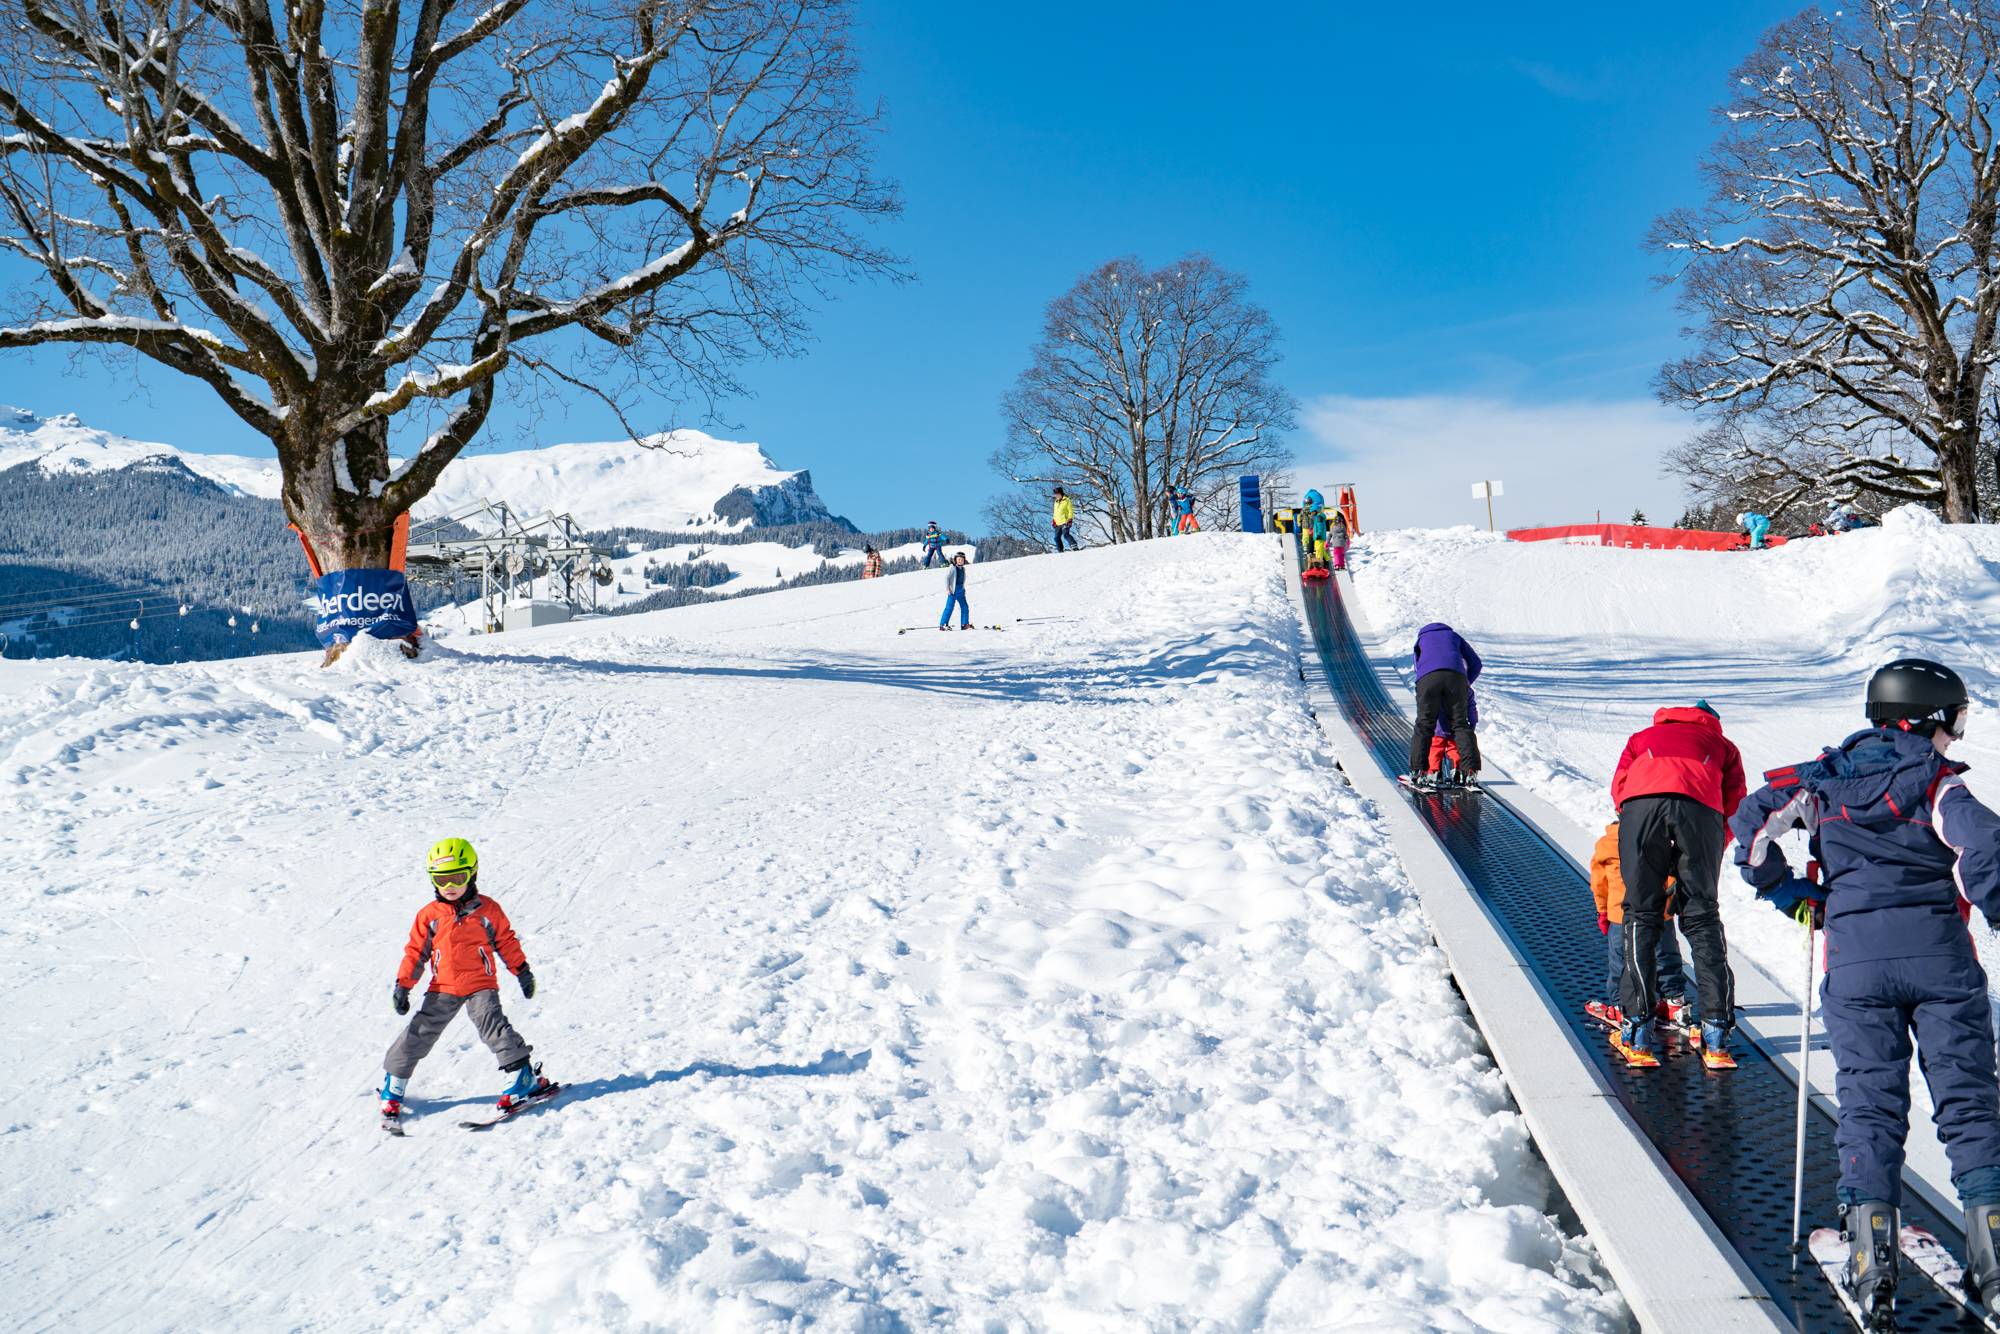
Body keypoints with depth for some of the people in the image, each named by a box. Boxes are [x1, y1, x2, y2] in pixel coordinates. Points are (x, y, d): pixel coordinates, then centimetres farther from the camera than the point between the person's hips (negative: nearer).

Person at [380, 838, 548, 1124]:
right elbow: (415, 951, 7)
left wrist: (522, 971, 9)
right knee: (419, 1033, 2)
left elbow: (506, 942, 7)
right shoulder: (429, 915, 1)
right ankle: (393, 1086, 18)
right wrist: (402, 984, 2)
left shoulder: (487, 910, -2)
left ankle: (525, 1078, -13)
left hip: (480, 985, -2)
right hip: (443, 989, 2)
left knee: (492, 1025, -19)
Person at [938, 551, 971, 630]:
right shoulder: (952, 568, -9)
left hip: (961, 590, 7)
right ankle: (942, 625, -7)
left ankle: (964, 624, 15)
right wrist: (947, 589, -18)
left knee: (965, 607, 7)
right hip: (953, 590, -7)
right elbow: (946, 578, -12)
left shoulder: (963, 569, 12)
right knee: (949, 607, -11)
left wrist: (963, 589, 20)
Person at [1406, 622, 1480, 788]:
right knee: (1460, 724, 6)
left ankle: (1418, 771, -8)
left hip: (1428, 678, -1)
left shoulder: (1422, 638, 35)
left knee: (1424, 725, 2)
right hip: (1455, 675, 1)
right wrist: (1466, 684, 43)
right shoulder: (1453, 635, 36)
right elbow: (1476, 663, 33)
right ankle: (1470, 770, -4)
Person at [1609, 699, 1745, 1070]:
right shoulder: (1722, 745, 36)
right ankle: (1716, 1033, 2)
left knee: (1641, 917, 4)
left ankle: (1637, 1033, -2)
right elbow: (1735, 805, 22)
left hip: (1640, 803, 0)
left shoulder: (1643, 737, 39)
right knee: (1703, 918, 7)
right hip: (1700, 807, 0)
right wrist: (1707, 857, 29)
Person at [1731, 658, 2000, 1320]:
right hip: (1938, 950, -2)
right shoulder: (1935, 779, 1)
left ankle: (1871, 1258, -4)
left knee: (1869, 1100, 5)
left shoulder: (1825, 779, 11)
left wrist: (1789, 892, 12)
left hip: (1855, 955, 2)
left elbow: (1752, 818, 4)